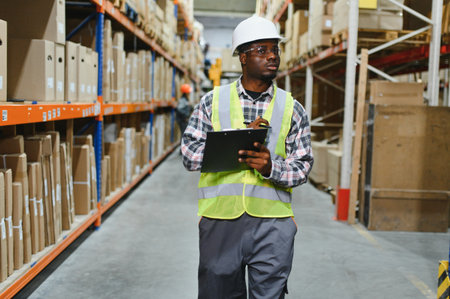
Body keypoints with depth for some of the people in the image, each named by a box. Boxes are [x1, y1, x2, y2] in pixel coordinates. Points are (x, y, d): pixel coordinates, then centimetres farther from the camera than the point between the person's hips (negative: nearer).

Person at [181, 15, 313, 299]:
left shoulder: (292, 109, 6)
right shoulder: (213, 101, 4)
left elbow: (302, 167, 3)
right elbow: (190, 155, -3)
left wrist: (271, 167, -19)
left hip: (272, 225, 0)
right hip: (220, 221, 0)